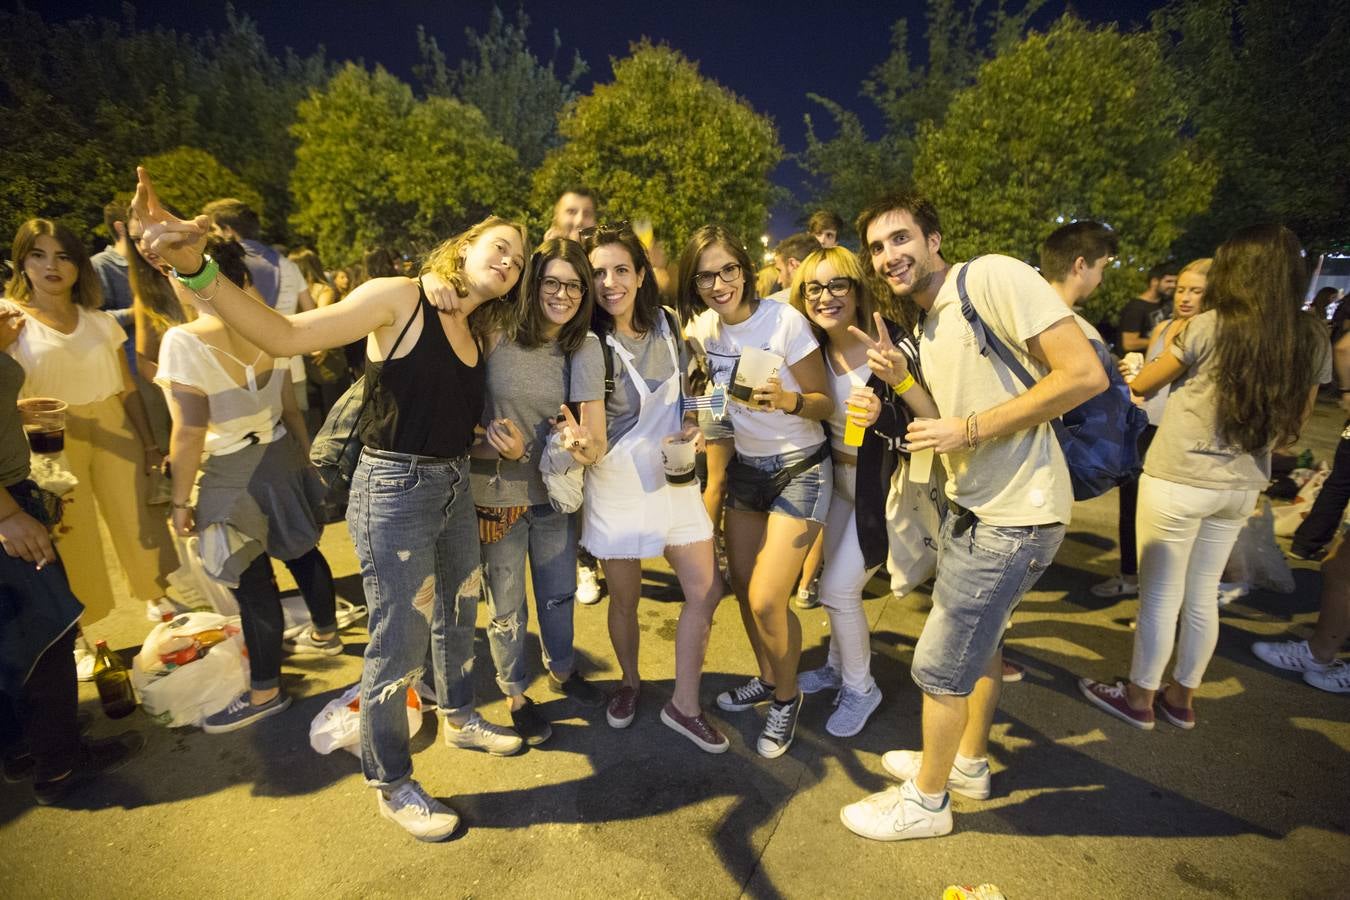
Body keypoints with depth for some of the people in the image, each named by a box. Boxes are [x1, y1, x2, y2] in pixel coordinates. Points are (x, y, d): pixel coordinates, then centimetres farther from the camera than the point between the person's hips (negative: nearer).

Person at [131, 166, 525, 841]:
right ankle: (390, 784, 26)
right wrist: (195, 267, -35)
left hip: (454, 487, 8)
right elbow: (285, 335, -23)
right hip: (394, 488, -8)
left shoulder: (474, 334, 10)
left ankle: (458, 712, 48)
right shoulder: (400, 299, -12)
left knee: (459, 609, 22)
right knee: (400, 640, 3)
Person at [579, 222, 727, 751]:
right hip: (615, 483, -3)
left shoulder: (669, 326, 0)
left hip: (673, 477, 4)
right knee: (625, 598, 11)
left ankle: (684, 705, 22)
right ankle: (630, 682, 40)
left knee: (706, 593, 3)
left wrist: (691, 427, -7)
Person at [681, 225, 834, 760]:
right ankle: (767, 679, 39)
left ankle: (787, 698, 20)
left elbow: (826, 403, -14)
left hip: (799, 469, -6)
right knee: (742, 585, 13)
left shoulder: (785, 321, -19)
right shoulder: (704, 327, -2)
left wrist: (789, 400, -34)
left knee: (767, 600, -10)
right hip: (745, 466, 6)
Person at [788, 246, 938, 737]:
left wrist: (900, 376, -44)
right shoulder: (816, 350, -5)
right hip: (840, 480, 6)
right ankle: (839, 666, 41)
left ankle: (860, 687, 22)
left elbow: (936, 418, -29)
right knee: (838, 583, 17)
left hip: (885, 485, -6)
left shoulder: (893, 342, -23)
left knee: (838, 589, -4)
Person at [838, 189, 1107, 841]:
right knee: (980, 639, 25)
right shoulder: (926, 330, 11)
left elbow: (1085, 374, -21)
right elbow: (946, 423, 11)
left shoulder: (993, 278, -16)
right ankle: (969, 762, 47)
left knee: (940, 665, 2)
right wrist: (900, 379, -5)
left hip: (1014, 514, -9)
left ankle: (926, 801, 25)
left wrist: (970, 429, -21)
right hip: (972, 505, 10)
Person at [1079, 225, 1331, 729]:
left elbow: (1141, 387, -2)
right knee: (1202, 595, 17)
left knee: (1160, 595, 6)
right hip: (1242, 488, 6)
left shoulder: (1209, 327, -15)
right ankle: (1181, 697, 32)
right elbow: (1293, 427, 9)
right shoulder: (1313, 342, 1)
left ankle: (1139, 698, 20)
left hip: (1178, 480, -6)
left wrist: (1136, 374, 20)